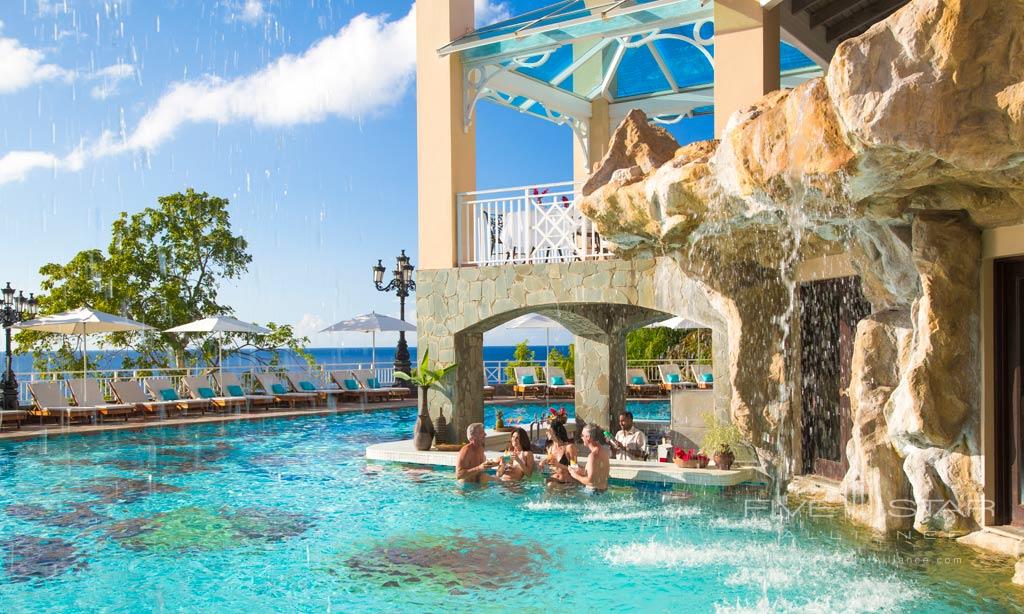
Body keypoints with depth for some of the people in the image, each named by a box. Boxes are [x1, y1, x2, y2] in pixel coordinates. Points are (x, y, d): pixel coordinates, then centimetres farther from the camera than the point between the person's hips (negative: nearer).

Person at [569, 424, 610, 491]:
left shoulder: (593, 455, -19)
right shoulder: (604, 451, 9)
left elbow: (590, 481, -22)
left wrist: (576, 476, -8)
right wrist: (583, 472, 12)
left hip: (594, 490, -9)